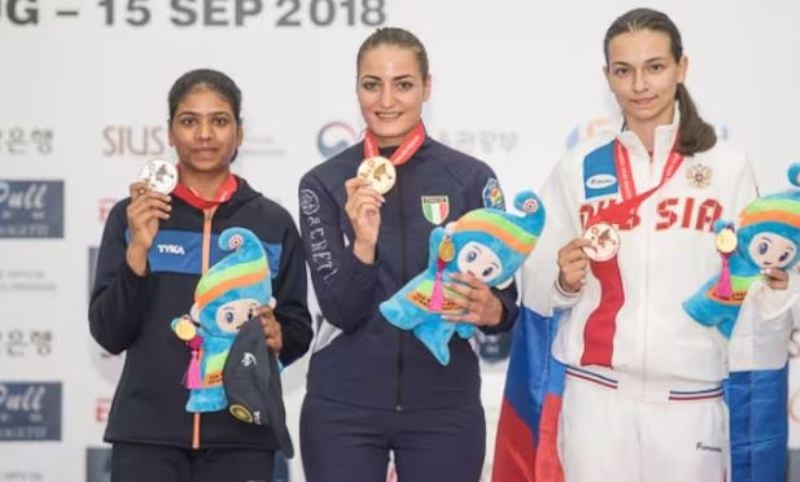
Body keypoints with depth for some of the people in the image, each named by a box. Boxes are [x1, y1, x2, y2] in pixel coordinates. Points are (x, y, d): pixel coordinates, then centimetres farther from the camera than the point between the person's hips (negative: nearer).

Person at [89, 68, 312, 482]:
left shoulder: (273, 223, 7)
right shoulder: (132, 217, 4)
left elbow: (299, 331, 10)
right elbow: (109, 333, -1)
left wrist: (276, 336, -11)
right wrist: (138, 250, -12)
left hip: (241, 436, 1)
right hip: (146, 435, -1)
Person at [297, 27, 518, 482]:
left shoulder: (471, 177, -1)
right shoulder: (324, 183, 0)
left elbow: (506, 300, 0)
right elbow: (342, 311, -7)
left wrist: (489, 310, -22)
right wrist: (364, 242, -24)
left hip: (445, 405, 0)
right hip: (343, 407, 0)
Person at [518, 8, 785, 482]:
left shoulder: (728, 166, 3)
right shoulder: (578, 168, 6)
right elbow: (536, 290, 7)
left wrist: (767, 286, -11)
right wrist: (564, 282, -13)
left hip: (691, 401, 0)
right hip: (596, 396, 1)